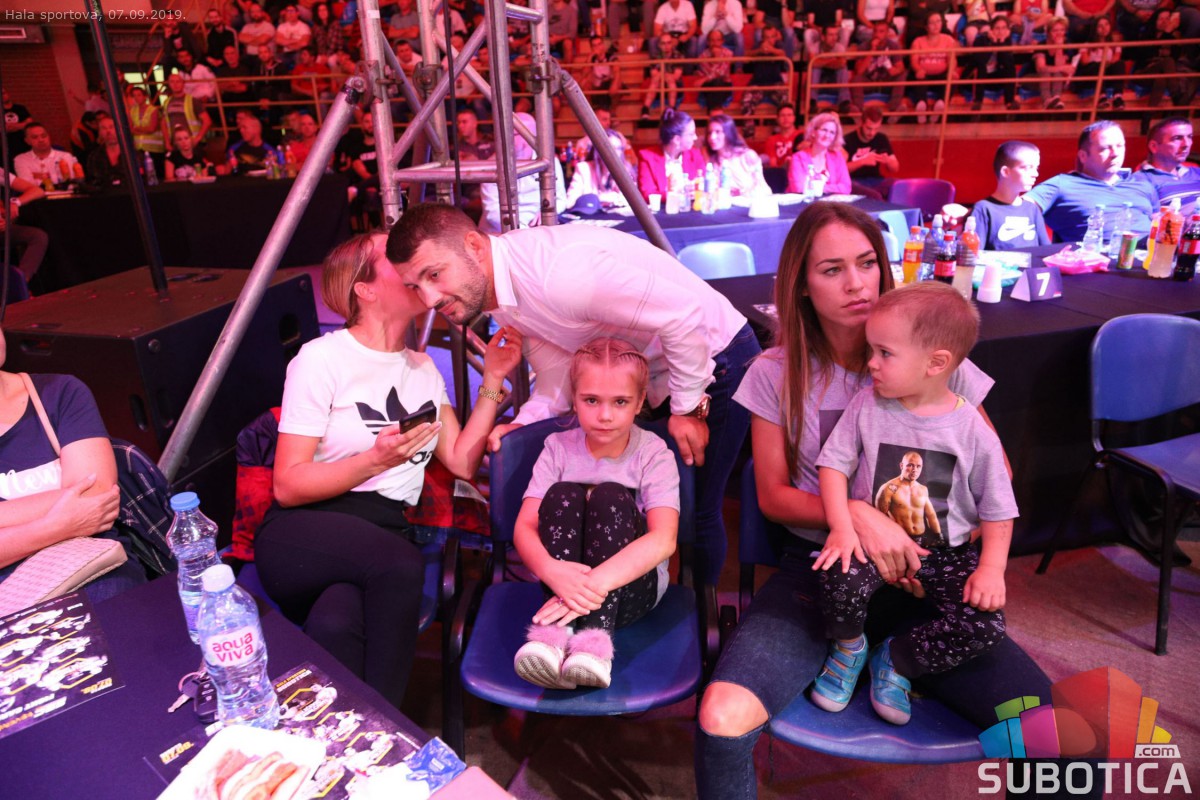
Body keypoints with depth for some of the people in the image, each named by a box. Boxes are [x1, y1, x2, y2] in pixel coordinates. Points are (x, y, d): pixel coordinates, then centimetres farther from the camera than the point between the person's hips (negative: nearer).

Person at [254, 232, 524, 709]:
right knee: (400, 564, -35)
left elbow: (462, 462, 7)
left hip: (382, 536, 3)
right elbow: (288, 486, -5)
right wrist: (376, 460, -19)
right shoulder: (323, 358, -1)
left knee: (336, 623, -33)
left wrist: (492, 381, 2)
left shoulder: (422, 369, 17)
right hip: (302, 537, -3)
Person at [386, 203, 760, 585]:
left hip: (714, 358, -8)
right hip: (655, 376, 8)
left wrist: (689, 410, -21)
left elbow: (684, 314, -32)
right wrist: (521, 424, -11)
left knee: (696, 511, -3)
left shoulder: (557, 271, -34)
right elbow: (559, 368, 5)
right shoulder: (496, 293, -3)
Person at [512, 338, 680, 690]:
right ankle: (555, 632, -36)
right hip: (564, 578, 2)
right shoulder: (558, 448, 1)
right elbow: (524, 527, -10)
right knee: (563, 495, -23)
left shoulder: (654, 454, -6)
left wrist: (594, 584, -37)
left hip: (631, 586, -2)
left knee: (610, 496, -26)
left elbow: (663, 540, -22)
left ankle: (594, 636, -36)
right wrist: (551, 569, -34)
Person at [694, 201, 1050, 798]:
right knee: (721, 721, -25)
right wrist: (856, 514, -16)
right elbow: (773, 496, 2)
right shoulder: (776, 373, 1)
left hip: (920, 576, 1)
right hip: (815, 568, -1)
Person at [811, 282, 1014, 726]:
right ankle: (848, 647, 6)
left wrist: (992, 568, -12)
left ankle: (896, 659, 7)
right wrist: (842, 527, -19)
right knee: (839, 580, -30)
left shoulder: (973, 431, -8)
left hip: (947, 553, 1)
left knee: (987, 626, -21)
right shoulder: (866, 406, -5)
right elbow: (834, 464, -5)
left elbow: (998, 509, 0)